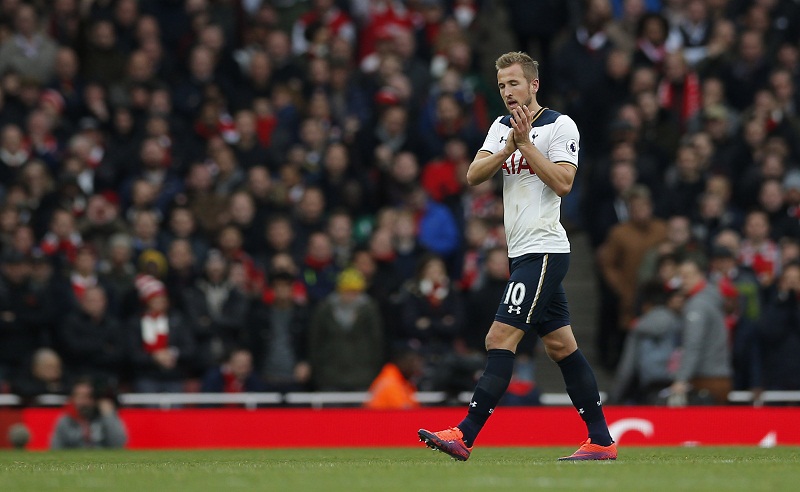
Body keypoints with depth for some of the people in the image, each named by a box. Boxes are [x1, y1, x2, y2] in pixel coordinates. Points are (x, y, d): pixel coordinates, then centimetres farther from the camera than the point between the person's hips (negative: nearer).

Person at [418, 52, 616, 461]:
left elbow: (563, 182, -17)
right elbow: (474, 175, 2)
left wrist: (526, 142, -17)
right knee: (561, 346, 9)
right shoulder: (501, 127, 15)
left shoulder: (560, 125, -6)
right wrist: (510, 146, -12)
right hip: (524, 253, 8)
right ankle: (601, 441, 13)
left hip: (544, 250, -8)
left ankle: (464, 435, -19)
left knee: (500, 338, -15)